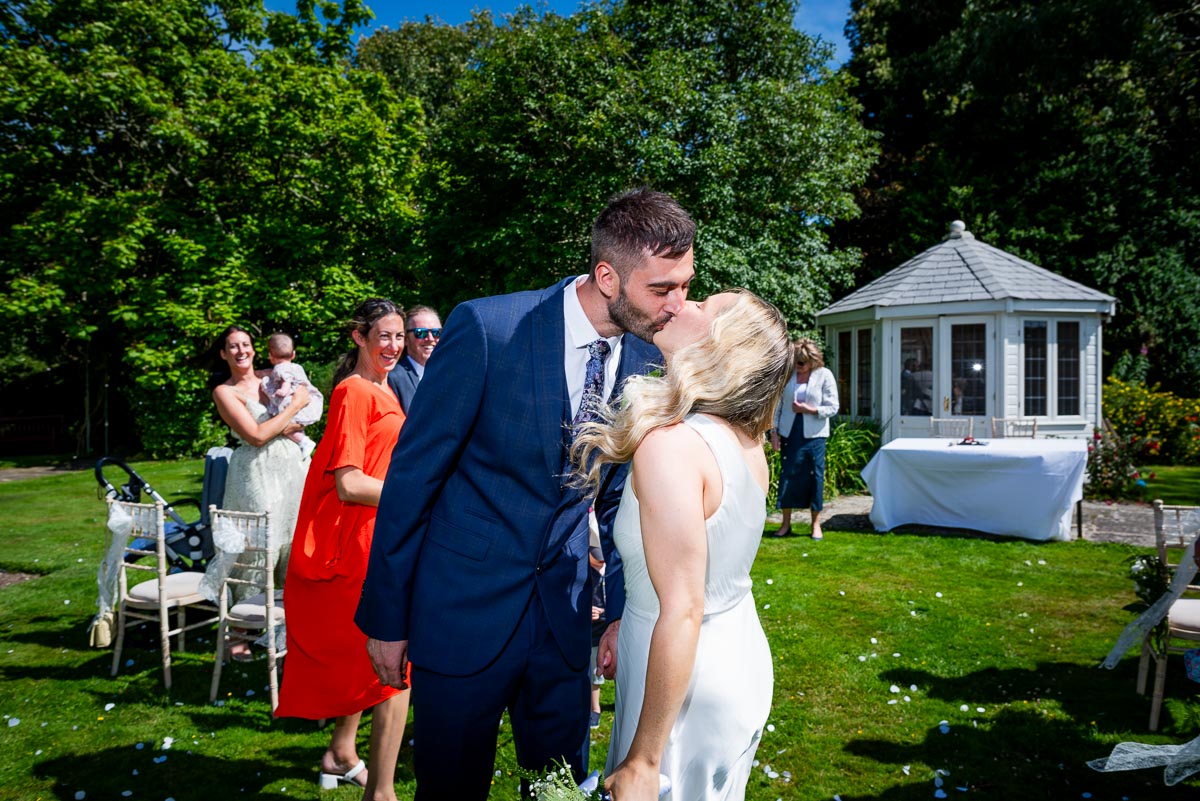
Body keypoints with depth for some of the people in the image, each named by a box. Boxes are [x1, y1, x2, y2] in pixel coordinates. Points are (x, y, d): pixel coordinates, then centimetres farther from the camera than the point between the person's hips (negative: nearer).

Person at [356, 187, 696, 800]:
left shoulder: (646, 360, -4)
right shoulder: (486, 329, -19)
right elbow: (412, 473, -12)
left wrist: (621, 608, 9)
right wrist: (386, 616, -7)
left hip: (564, 611, 4)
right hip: (465, 609, -3)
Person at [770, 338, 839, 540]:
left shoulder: (824, 375, -4)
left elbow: (832, 408, -3)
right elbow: (777, 404, 7)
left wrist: (809, 409, -16)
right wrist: (774, 431, 2)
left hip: (814, 435, -2)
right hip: (789, 433, 2)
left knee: (815, 476, 3)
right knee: (787, 475, 3)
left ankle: (816, 525, 14)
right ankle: (786, 524, 13)